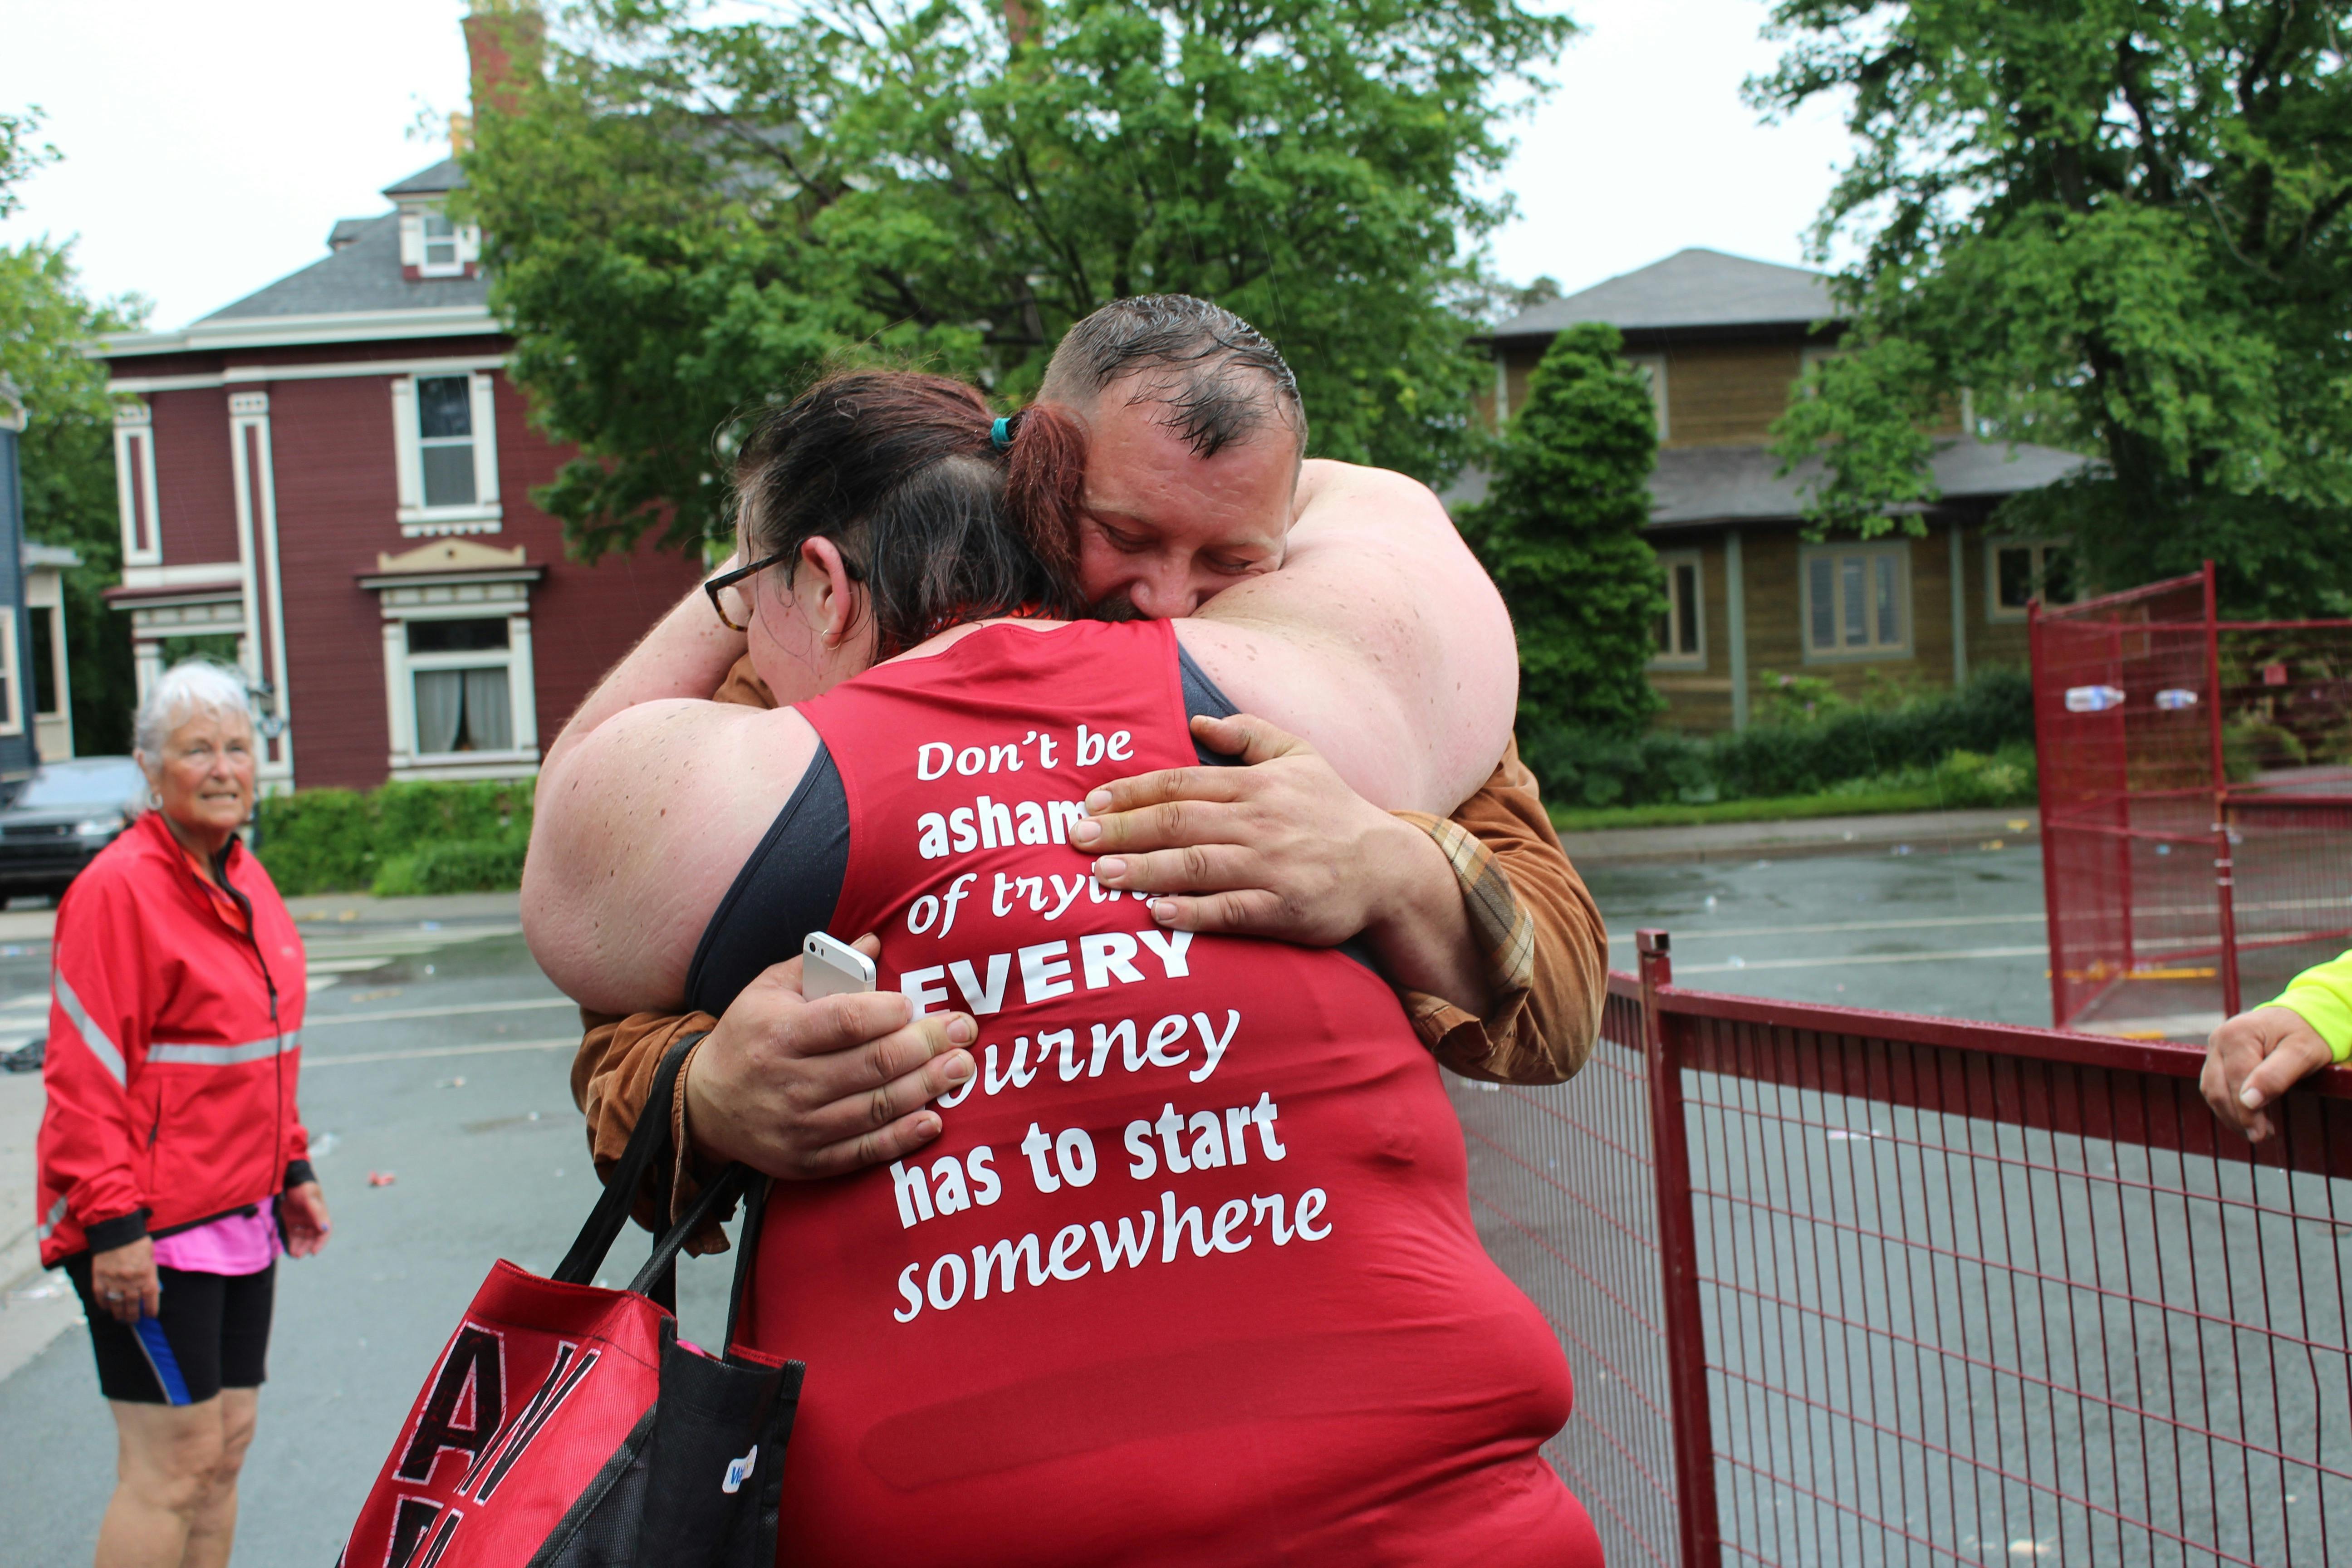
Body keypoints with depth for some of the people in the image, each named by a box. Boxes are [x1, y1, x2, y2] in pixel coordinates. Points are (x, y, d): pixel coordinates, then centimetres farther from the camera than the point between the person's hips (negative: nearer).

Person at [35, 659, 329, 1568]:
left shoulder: (246, 879, 11)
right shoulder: (119, 888, -15)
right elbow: (84, 1077, -17)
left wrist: (291, 1168, 19)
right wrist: (114, 1223, -20)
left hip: (241, 1214, 8)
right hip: (151, 1230, -8)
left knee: (226, 1444, 14)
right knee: (170, 1465, -3)